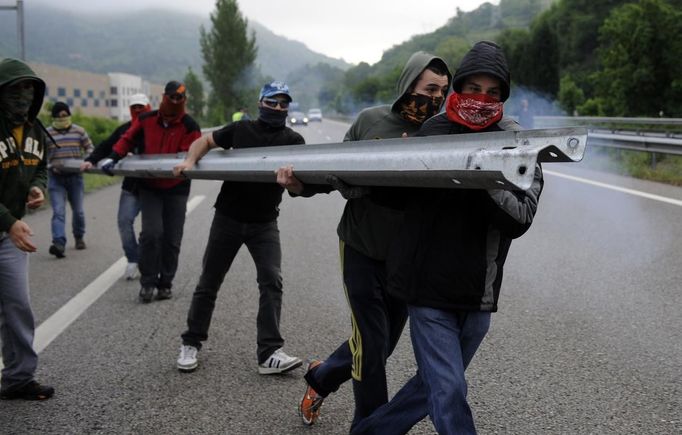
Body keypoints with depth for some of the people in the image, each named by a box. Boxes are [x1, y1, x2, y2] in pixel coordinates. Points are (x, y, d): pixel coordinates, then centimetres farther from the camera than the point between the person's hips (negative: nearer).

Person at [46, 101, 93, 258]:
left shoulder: (79, 131, 5)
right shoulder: (46, 133, 2)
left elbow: (89, 148, 11)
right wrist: (51, 165, -13)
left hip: (75, 176, 2)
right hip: (55, 177, -2)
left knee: (78, 210, 11)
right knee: (58, 211, -13)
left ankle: (79, 237, 33)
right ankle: (59, 243, -22)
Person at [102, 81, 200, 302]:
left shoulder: (190, 127, -9)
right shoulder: (146, 120, 1)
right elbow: (128, 139, 12)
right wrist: (113, 158, -3)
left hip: (176, 189, -1)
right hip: (149, 187, 1)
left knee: (172, 239, 4)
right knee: (151, 232, -14)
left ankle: (165, 284, 19)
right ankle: (147, 282, 2)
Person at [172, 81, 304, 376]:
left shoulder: (293, 140, -1)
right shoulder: (241, 130, 3)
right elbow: (205, 141, 12)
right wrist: (190, 160, -9)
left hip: (264, 222, -1)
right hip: (228, 218, 1)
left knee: (272, 281, -13)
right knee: (209, 282, 8)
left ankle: (269, 354, -10)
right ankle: (191, 344, 23)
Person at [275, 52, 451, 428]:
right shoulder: (370, 120, -3)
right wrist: (301, 184, -15)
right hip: (362, 249, -2)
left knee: (382, 343, 15)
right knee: (372, 343, -2)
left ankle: (321, 377, 42)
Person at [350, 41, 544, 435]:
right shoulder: (430, 132, -1)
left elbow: (520, 218, -12)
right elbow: (396, 195, 13)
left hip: (478, 296, 3)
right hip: (430, 287, -2)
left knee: (434, 385, 16)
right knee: (449, 391, -8)